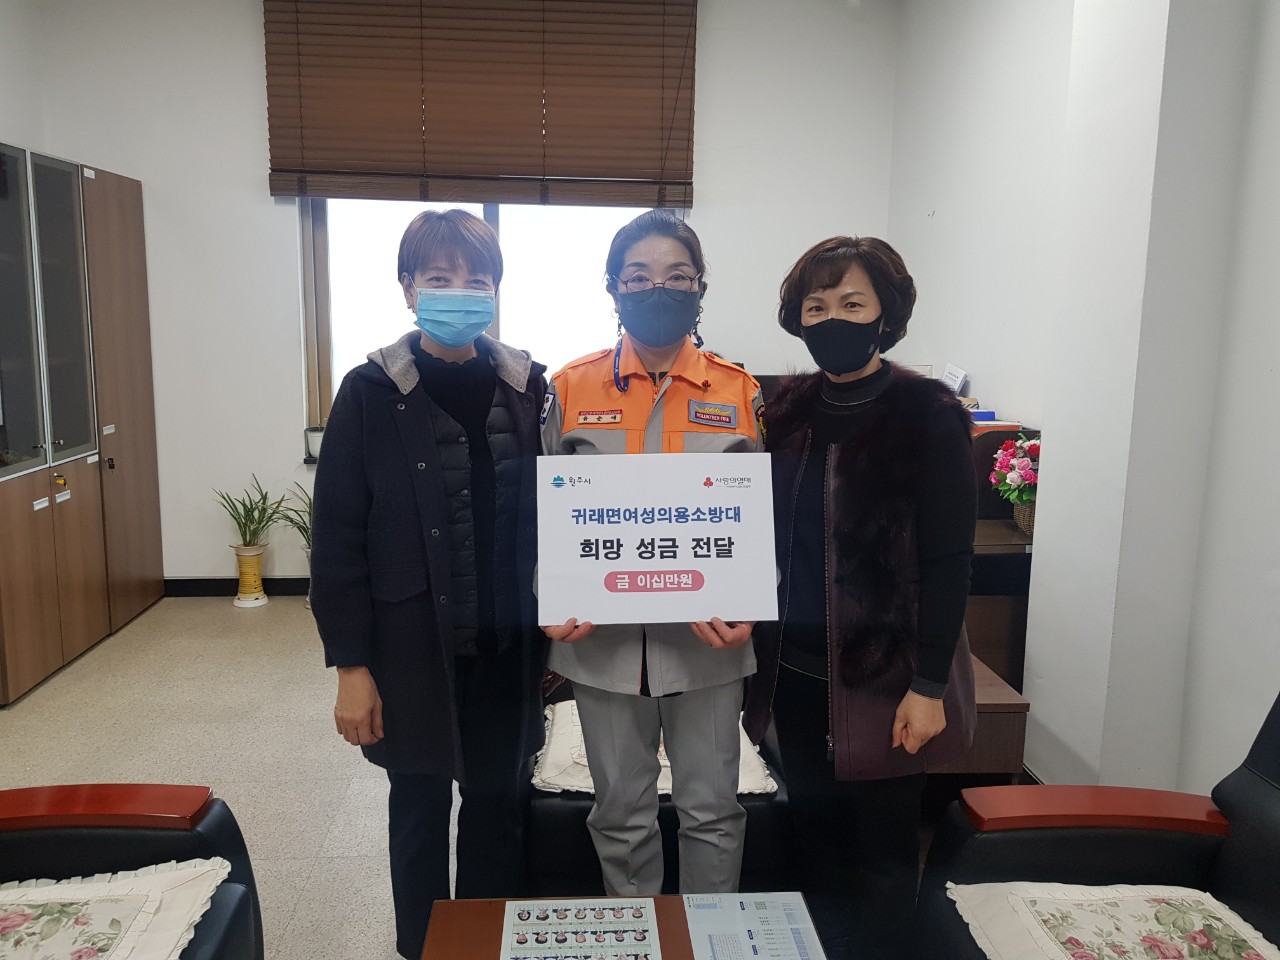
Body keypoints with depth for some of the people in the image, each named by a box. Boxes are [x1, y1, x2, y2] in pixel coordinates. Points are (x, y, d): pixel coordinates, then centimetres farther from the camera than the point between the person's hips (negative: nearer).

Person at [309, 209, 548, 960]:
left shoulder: (530, 388, 1)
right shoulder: (371, 393, -7)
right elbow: (338, 538, -6)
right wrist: (351, 664, -8)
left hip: (507, 644, 2)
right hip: (413, 646, -2)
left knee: (499, 804, 15)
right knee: (421, 809, 13)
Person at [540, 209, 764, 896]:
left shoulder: (740, 393, 0)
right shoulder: (570, 388, 1)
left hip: (707, 639, 0)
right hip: (603, 639, 1)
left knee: (712, 809, 12)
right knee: (621, 811, 16)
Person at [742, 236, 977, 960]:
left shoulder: (925, 414, -11)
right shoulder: (790, 410, 5)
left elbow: (949, 562, -13)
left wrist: (929, 686, -15)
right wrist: (751, 627, 6)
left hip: (883, 679, -5)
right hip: (796, 673, 6)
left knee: (882, 849, 10)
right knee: (817, 838, 19)